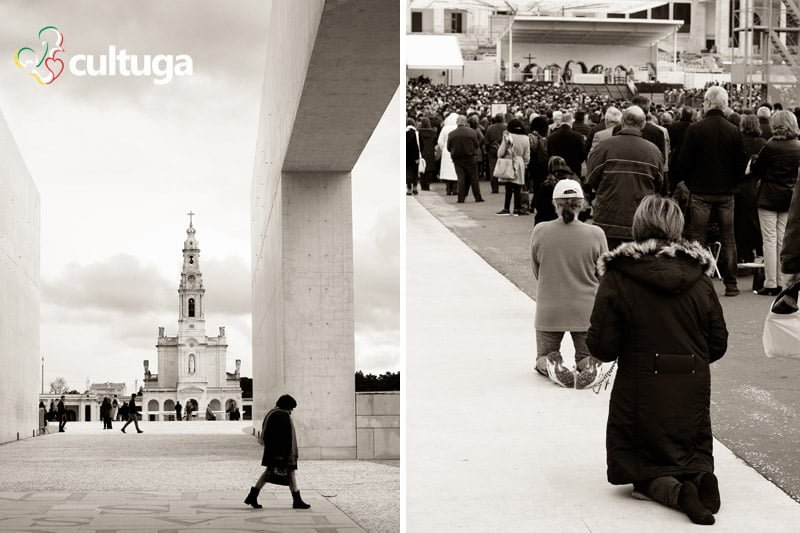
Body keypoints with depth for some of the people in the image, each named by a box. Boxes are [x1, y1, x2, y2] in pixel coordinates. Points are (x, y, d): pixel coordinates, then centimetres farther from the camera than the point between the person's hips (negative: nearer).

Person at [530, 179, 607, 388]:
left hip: (548, 311, 1)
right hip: (586, 312, 0)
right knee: (586, 356, 20)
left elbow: (536, 271, 4)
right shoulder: (595, 234, -12)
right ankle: (587, 365, -14)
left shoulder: (539, 232, -9)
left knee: (543, 357, 22)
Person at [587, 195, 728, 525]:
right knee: (695, 453, 23)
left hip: (640, 391, -3)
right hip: (693, 390, 3)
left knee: (639, 467, 13)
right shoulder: (699, 278, -1)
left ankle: (672, 490, -18)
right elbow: (718, 345, 4)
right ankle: (698, 476, -12)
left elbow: (602, 347, -13)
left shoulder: (617, 278, -11)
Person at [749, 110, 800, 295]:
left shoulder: (770, 146, -14)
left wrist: (754, 161, 14)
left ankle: (770, 285, -3)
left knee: (770, 240, -1)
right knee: (783, 241, 11)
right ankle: (782, 283, 12)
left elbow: (755, 170, -5)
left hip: (769, 198, -4)